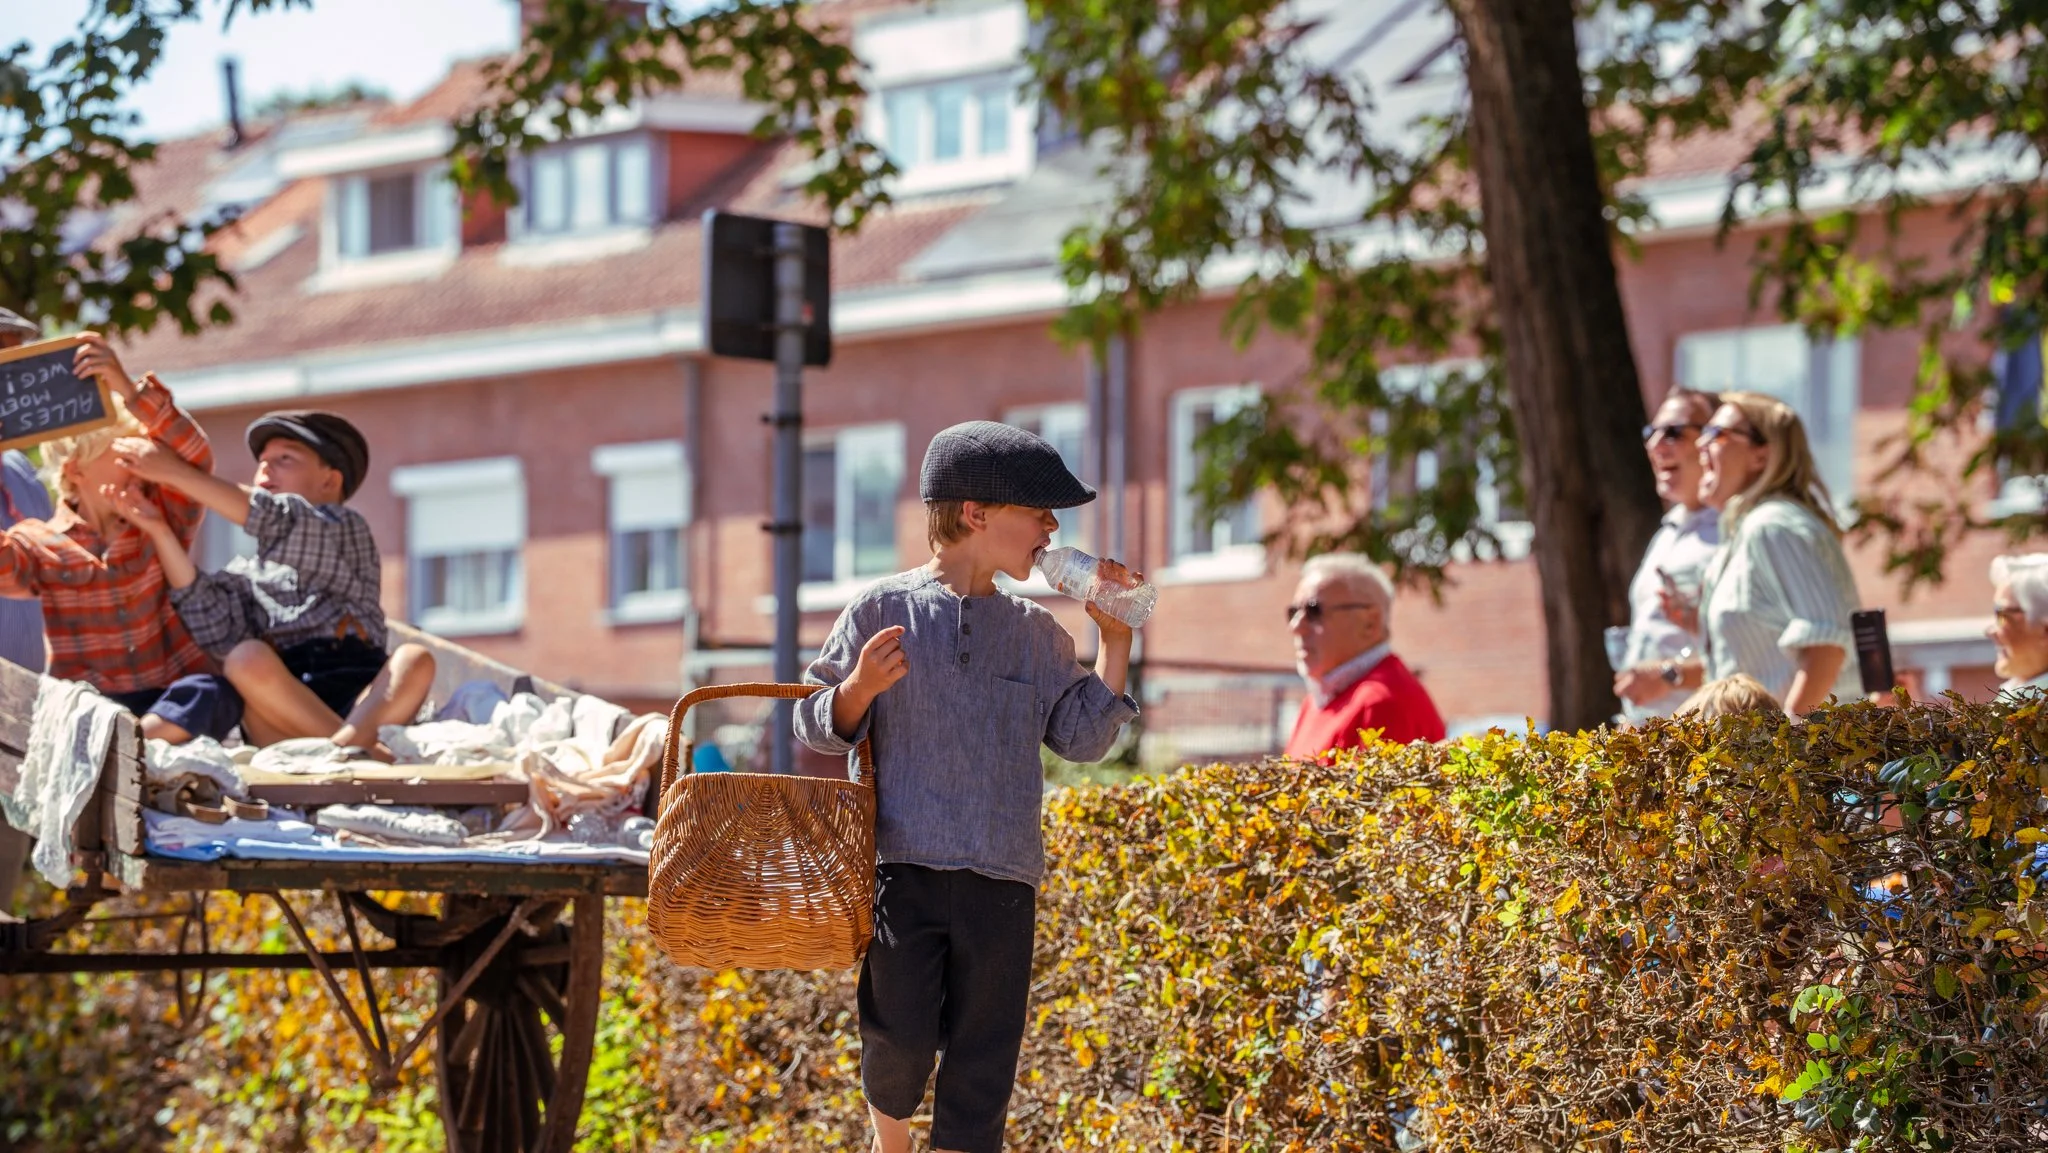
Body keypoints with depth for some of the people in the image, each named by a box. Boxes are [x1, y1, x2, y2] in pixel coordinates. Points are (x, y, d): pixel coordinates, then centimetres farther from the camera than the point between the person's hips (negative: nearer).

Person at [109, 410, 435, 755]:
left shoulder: (347, 530, 19)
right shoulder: (246, 574, 24)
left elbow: (279, 521, -2)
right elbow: (216, 631, 2)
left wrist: (174, 472, -6)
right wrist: (159, 532, -4)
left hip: (363, 705, -1)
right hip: (281, 709, 1)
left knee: (416, 660, -29)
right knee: (247, 658, -28)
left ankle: (350, 743, -53)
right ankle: (366, 752, -40)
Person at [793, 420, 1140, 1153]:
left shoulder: (1036, 634, 12)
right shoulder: (883, 611, 2)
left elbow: (1083, 738, 11)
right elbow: (818, 728, 4)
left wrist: (1115, 643, 7)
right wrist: (860, 688, -17)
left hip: (1002, 876, 3)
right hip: (905, 865, -3)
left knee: (984, 1053, 1)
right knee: (901, 1037, -8)